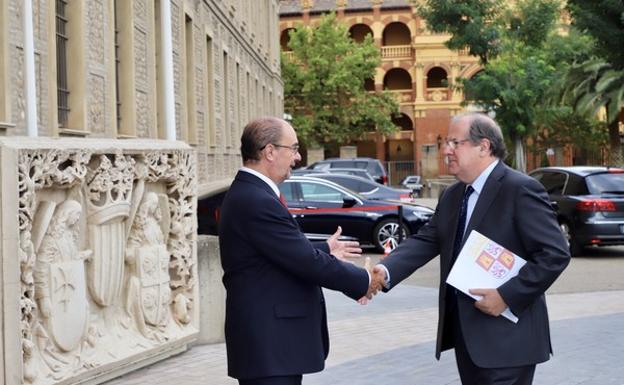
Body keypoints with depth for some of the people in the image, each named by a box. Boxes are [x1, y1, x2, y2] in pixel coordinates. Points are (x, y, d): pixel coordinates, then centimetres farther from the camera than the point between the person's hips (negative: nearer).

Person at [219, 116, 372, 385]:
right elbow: (307, 262, -21)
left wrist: (325, 250, 25)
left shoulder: (247, 194, 11)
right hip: (269, 344, -10)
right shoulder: (258, 202, -21)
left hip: (267, 338, 10)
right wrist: (364, 281, -9)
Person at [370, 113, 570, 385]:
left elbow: (555, 254, -17)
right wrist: (386, 271, -13)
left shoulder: (521, 189, -13)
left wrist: (507, 296, -21)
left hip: (506, 338, -8)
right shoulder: (452, 196, 13)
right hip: (464, 330, 8)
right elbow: (426, 241, 4)